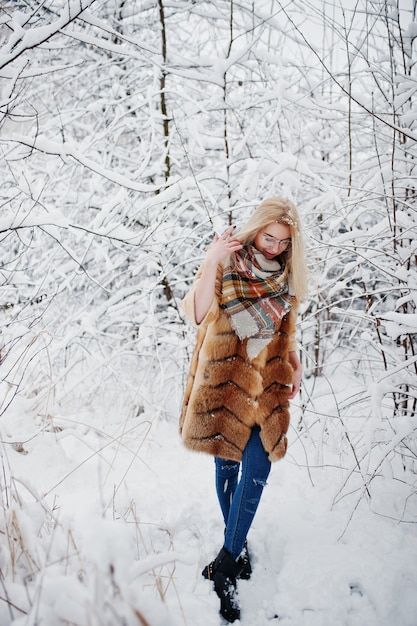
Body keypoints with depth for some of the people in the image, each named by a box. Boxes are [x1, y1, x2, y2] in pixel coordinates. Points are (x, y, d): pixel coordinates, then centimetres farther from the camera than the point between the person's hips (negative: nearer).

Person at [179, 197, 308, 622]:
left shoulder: (287, 274, 5)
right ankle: (238, 545, 30)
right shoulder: (226, 262, -9)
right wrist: (211, 263, -30)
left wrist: (294, 363, 6)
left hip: (269, 380, 3)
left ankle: (225, 565, 5)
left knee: (256, 470, -5)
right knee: (227, 464, 9)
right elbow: (196, 314, -20)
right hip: (226, 377, -3)